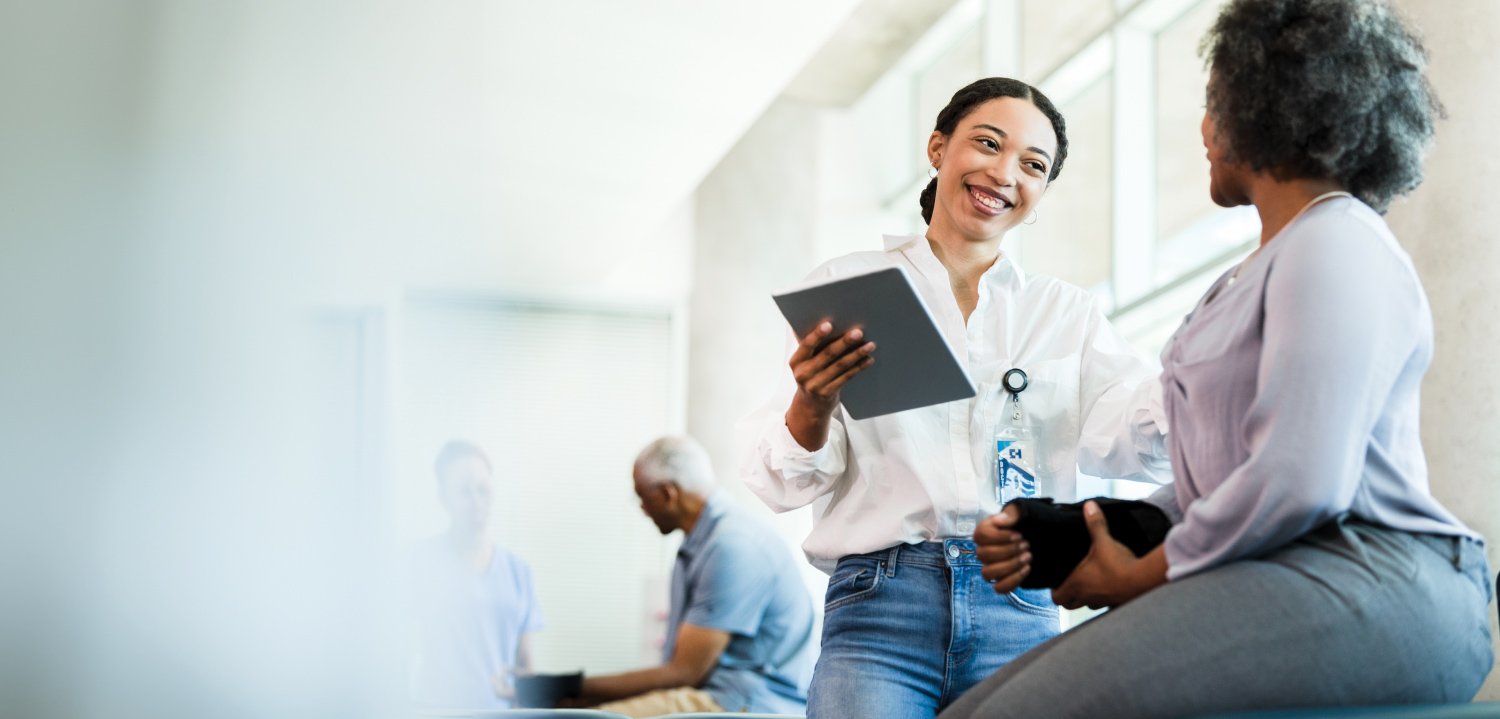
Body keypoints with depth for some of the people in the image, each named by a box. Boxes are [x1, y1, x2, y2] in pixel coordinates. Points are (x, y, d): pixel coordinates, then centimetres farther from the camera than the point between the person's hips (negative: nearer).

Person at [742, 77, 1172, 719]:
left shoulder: (1068, 314, 17)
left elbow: (1125, 438, -1)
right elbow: (786, 483, 4)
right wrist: (813, 405, -17)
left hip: (1021, 618, 2)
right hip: (881, 606, -2)